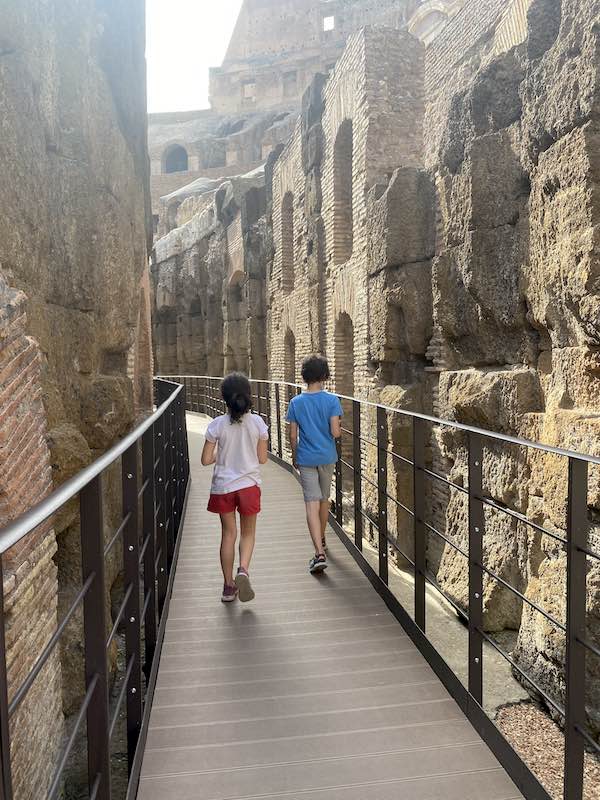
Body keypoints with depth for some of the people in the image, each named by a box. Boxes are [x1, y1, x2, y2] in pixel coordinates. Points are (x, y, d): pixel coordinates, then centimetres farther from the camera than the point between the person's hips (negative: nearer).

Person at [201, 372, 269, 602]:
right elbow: (262, 458, -3)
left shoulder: (217, 425, -10)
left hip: (222, 487, 0)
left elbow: (206, 460, -7)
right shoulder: (257, 422, -8)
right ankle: (244, 569, -9)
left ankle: (228, 586, 20)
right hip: (249, 485, 0)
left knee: (228, 534, 14)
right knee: (248, 533, 16)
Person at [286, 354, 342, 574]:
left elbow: (293, 436, -1)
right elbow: (335, 432, -13)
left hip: (306, 459, -1)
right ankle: (321, 538, 41)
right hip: (327, 457, 1)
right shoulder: (332, 400, -8)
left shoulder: (296, 402, -4)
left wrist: (294, 456, 14)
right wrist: (340, 427, 10)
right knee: (324, 499, 21)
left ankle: (319, 553, -16)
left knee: (312, 504, -5)